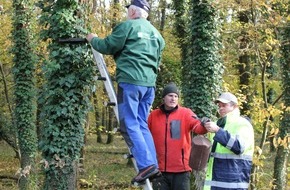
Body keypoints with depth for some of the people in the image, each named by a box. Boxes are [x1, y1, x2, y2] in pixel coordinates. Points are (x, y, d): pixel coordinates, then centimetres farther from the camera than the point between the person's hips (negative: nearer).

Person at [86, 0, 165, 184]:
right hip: (149, 83, 7)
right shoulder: (156, 33, 22)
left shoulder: (128, 26, -2)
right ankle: (153, 164, 5)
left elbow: (108, 46, 0)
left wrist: (93, 40, 17)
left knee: (130, 124, -5)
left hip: (130, 81, -7)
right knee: (142, 124, 12)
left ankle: (146, 165, -15)